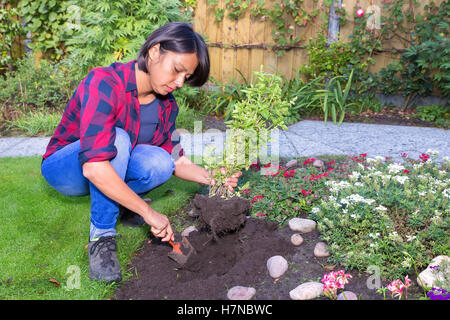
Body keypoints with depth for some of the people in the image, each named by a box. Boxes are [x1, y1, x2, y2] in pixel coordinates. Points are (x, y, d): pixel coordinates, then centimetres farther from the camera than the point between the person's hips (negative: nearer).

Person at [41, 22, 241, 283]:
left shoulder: (166, 105, -7)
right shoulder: (105, 84, -30)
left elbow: (174, 159, -3)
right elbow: (94, 167, -40)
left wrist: (213, 178, -21)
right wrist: (148, 212, -37)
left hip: (116, 168, 5)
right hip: (63, 167, -5)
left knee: (160, 164, -25)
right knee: (117, 138, -35)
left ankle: (120, 203, 4)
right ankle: (101, 236, -23)